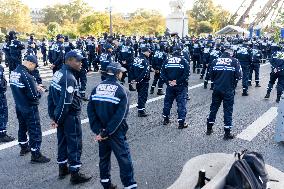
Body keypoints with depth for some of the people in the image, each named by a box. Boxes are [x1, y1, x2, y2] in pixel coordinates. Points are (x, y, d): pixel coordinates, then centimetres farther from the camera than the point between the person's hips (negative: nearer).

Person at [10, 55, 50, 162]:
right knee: (35, 131, 2)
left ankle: (24, 147, 43)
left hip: (19, 106, 9)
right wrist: (40, 91, -6)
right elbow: (34, 96, -25)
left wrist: (35, 87, 5)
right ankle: (36, 155, 11)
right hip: (29, 108, -9)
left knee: (22, 127, 24)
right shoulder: (27, 76, -26)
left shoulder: (14, 72, 0)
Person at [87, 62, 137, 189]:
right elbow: (120, 116, -21)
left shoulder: (97, 88, 1)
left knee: (104, 157, 20)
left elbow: (90, 110, -6)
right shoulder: (122, 91, -13)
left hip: (101, 131, 5)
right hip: (116, 133, -5)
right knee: (124, 160, 6)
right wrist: (105, 133, -17)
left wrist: (98, 130, -9)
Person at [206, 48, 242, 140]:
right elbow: (239, 76, -9)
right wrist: (233, 83, 8)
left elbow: (211, 75, 3)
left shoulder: (215, 61, 3)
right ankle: (227, 133, 12)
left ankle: (209, 129, 26)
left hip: (217, 89, 3)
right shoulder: (235, 61, -4)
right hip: (229, 90, -3)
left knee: (214, 108, 16)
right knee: (228, 110, 6)